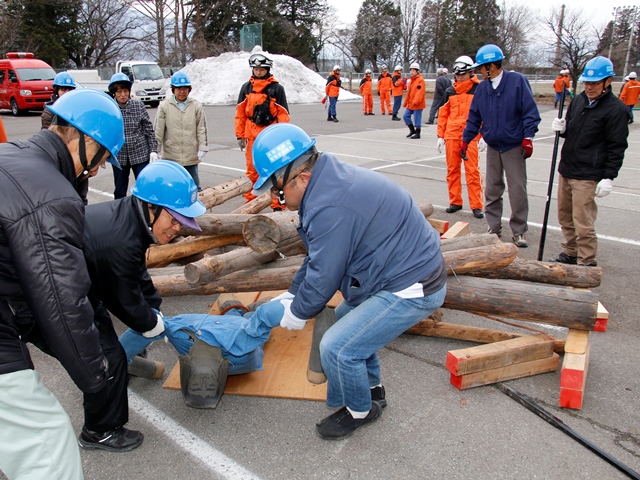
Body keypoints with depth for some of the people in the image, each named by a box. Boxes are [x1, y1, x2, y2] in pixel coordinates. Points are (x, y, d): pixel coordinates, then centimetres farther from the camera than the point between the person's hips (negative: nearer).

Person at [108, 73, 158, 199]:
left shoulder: (139, 105, -3)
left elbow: (149, 130, 1)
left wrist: (153, 150, -4)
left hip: (140, 154, -1)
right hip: (119, 156, 1)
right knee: (119, 192, 12)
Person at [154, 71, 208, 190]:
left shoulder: (196, 106, 2)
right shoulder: (164, 106, -2)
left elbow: (202, 129, 4)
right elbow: (158, 130, 1)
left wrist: (202, 148, -3)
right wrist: (157, 150, 0)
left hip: (191, 157, 1)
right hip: (170, 156, -1)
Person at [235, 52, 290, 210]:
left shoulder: (277, 88, 0)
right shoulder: (246, 88, 9)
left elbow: (283, 114, -1)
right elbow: (240, 114, 10)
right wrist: (240, 136, 7)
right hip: (252, 135, 3)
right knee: (251, 171, 8)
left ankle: (278, 204, 6)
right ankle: (250, 201, 18)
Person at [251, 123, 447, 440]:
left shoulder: (330, 207, -29)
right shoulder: (331, 178, 4)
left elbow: (323, 277, -18)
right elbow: (318, 257, 13)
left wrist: (299, 313, 0)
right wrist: (291, 296, 14)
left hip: (411, 289, -11)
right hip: (413, 268, 11)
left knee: (337, 348, -8)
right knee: (346, 317, 26)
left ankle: (359, 411, 20)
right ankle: (371, 389, 41)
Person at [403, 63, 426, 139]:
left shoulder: (420, 80, -12)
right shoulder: (411, 80, 15)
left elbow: (420, 92, -21)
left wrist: (415, 102, -28)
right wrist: (406, 102, 19)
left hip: (417, 104, -9)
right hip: (410, 104, 9)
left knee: (417, 119, -3)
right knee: (406, 116, 8)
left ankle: (417, 133, 9)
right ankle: (412, 130, 23)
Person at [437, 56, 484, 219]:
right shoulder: (450, 91, 10)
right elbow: (443, 114, 12)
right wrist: (440, 136, 9)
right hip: (451, 136, 4)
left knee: (472, 171, -5)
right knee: (452, 170, 7)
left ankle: (476, 206, 0)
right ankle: (455, 202, 18)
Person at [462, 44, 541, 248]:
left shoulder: (517, 81, -9)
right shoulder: (482, 88, 5)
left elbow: (530, 112, -9)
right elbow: (474, 117, 13)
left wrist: (528, 138, -14)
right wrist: (465, 140, 12)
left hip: (514, 146, -5)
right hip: (493, 146, 5)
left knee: (518, 189, -2)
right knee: (492, 189, 9)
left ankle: (519, 231, 9)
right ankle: (494, 228, 20)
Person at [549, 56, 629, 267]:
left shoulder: (615, 109, -9)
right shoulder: (578, 100, 10)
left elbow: (617, 147, -9)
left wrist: (609, 177, -13)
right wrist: (561, 128, -1)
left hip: (587, 176, -7)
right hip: (566, 170, 7)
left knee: (583, 223, -6)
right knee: (564, 217, 15)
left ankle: (587, 263, 7)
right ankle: (570, 253, 31)